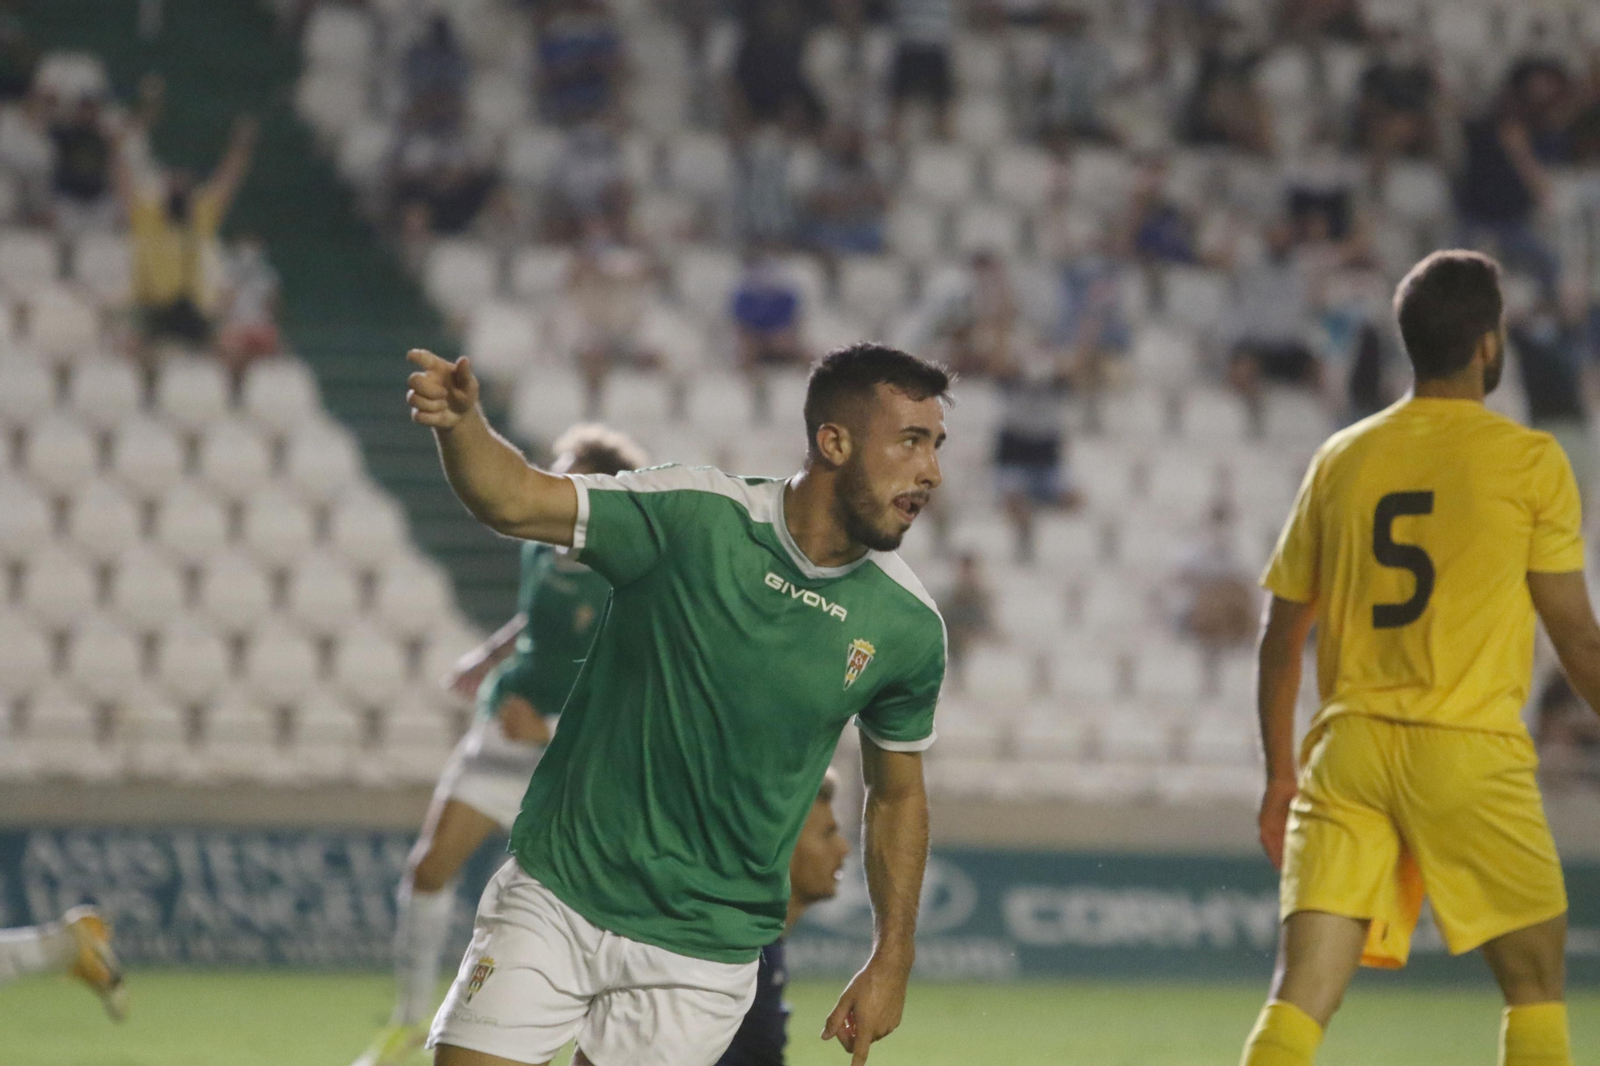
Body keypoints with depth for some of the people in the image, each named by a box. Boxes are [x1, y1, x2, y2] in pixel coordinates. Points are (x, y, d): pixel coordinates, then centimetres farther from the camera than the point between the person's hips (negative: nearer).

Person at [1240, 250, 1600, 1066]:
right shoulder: (1530, 461, -1)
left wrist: (1279, 775, 22)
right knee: (1534, 982, 13)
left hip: (1348, 750, 3)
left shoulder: (1341, 459, 10)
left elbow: (1282, 634, 13)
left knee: (1302, 992, -3)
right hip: (1471, 754, -3)